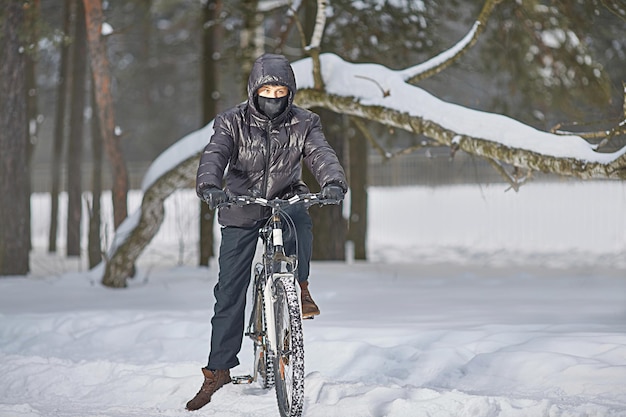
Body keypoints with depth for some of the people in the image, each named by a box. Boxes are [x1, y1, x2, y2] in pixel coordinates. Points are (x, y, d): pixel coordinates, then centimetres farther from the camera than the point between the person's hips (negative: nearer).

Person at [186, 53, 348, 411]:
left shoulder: (304, 124, -5)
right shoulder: (233, 122, -8)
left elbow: (322, 154, -20)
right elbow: (214, 155, -23)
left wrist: (334, 182, -43)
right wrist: (209, 186, -45)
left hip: (285, 200, 0)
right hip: (242, 210, 0)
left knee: (300, 220, -37)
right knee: (230, 290, -2)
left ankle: (299, 288, -17)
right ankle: (219, 368, 6)